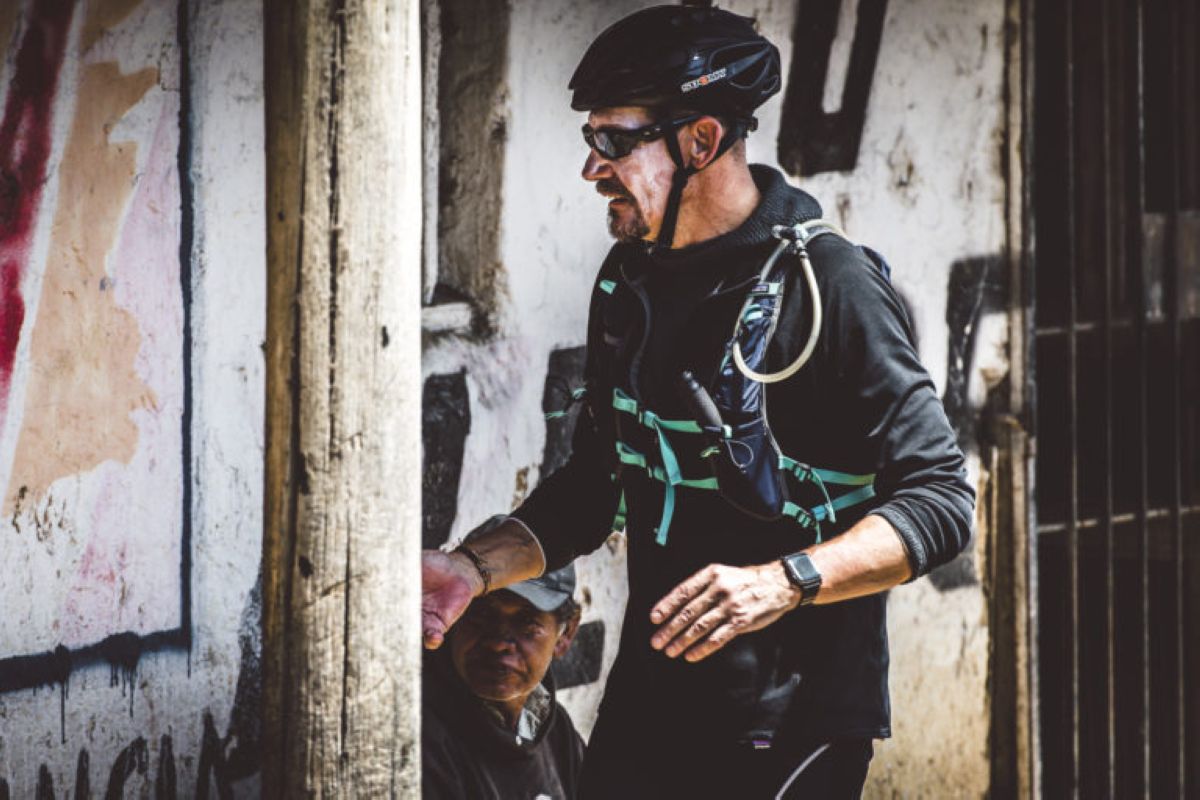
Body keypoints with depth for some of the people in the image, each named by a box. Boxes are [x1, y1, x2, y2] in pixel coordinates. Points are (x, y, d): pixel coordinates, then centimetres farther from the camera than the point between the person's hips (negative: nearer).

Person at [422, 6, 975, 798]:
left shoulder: (831, 289, -14)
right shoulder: (630, 283, 9)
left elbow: (940, 502, -17)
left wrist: (781, 583, -30)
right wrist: (478, 570, 4)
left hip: (793, 726, -6)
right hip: (649, 703, 6)